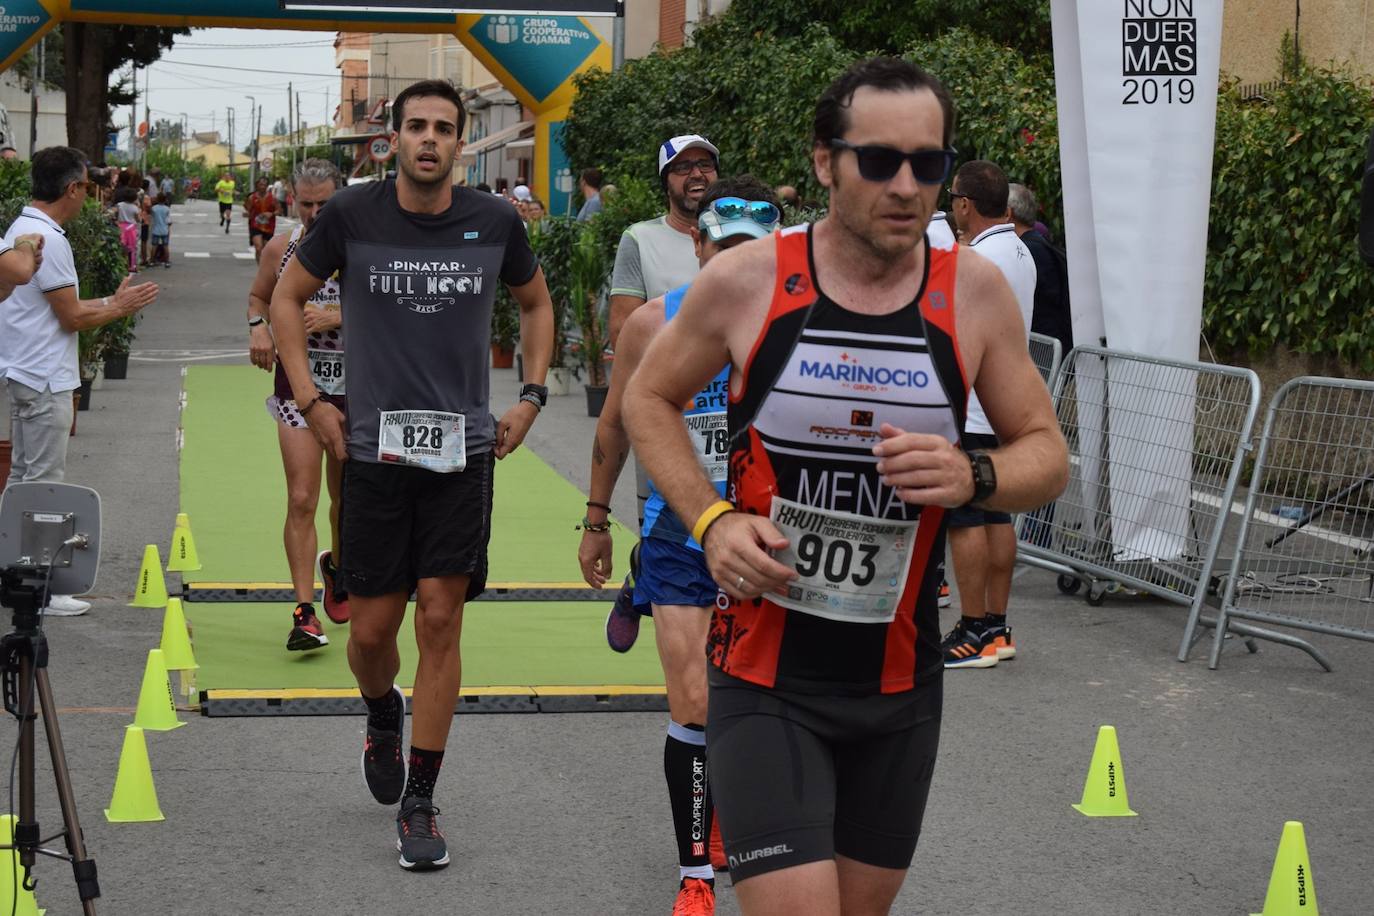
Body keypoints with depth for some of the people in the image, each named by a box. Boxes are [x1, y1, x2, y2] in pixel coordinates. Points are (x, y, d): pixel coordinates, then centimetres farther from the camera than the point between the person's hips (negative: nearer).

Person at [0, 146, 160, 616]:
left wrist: (112, 301, 18)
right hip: (43, 381, -10)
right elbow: (71, 317, -16)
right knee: (42, 484, -5)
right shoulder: (47, 239, -19)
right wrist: (119, 307, -1)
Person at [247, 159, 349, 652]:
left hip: (354, 388, 0)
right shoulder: (279, 250, 1)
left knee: (347, 499, 16)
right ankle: (304, 611, -10)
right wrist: (258, 327, -3)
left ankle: (336, 565, 47)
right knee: (301, 501, -11)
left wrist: (337, 316, -25)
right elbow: (258, 297, 18)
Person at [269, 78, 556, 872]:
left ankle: (419, 803, 6)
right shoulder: (353, 214, -5)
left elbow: (537, 303, 17)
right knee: (372, 629, 5)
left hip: (462, 450, 0)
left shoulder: (495, 223, -1)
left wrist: (531, 397, 8)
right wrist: (310, 399, 1)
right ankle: (384, 718, 40)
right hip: (374, 449, 0)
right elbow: (289, 298, 8)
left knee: (441, 621, -4)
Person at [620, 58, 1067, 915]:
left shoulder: (976, 291, -4)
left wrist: (974, 477, -18)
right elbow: (649, 399, 7)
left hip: (900, 681, 3)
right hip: (766, 679, -3)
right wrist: (712, 519, -9)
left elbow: (1047, 453, 5)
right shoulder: (745, 281, -9)